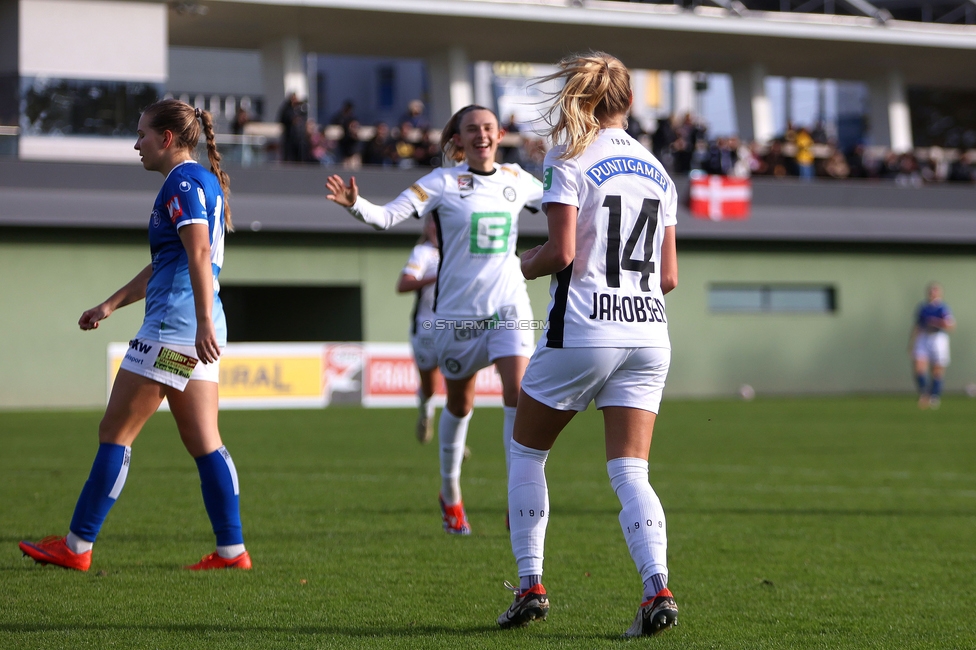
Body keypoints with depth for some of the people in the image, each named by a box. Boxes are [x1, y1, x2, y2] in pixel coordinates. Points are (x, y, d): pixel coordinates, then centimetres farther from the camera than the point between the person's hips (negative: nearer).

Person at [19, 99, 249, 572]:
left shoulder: (184, 182, -10)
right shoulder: (200, 181, 22)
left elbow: (198, 254, -23)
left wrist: (204, 323, -31)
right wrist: (111, 304, 32)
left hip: (175, 324, -10)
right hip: (196, 331, 10)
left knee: (115, 432, -3)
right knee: (203, 442, 7)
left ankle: (77, 546, 2)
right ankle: (232, 550, 3)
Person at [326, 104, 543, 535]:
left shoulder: (517, 180, 3)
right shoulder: (443, 181, -8)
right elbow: (388, 216, -18)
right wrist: (354, 204, -36)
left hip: (508, 307, 1)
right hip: (457, 310, -1)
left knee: (518, 391, -17)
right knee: (459, 404, 14)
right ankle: (450, 495, 35)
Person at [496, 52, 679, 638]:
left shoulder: (569, 160, -5)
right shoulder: (657, 170, 12)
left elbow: (562, 252, -15)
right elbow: (669, 277, 12)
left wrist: (526, 265, 5)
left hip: (581, 332, -4)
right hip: (648, 333, 5)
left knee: (526, 453, 15)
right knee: (630, 472, 2)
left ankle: (530, 586, 13)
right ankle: (658, 587, -19)